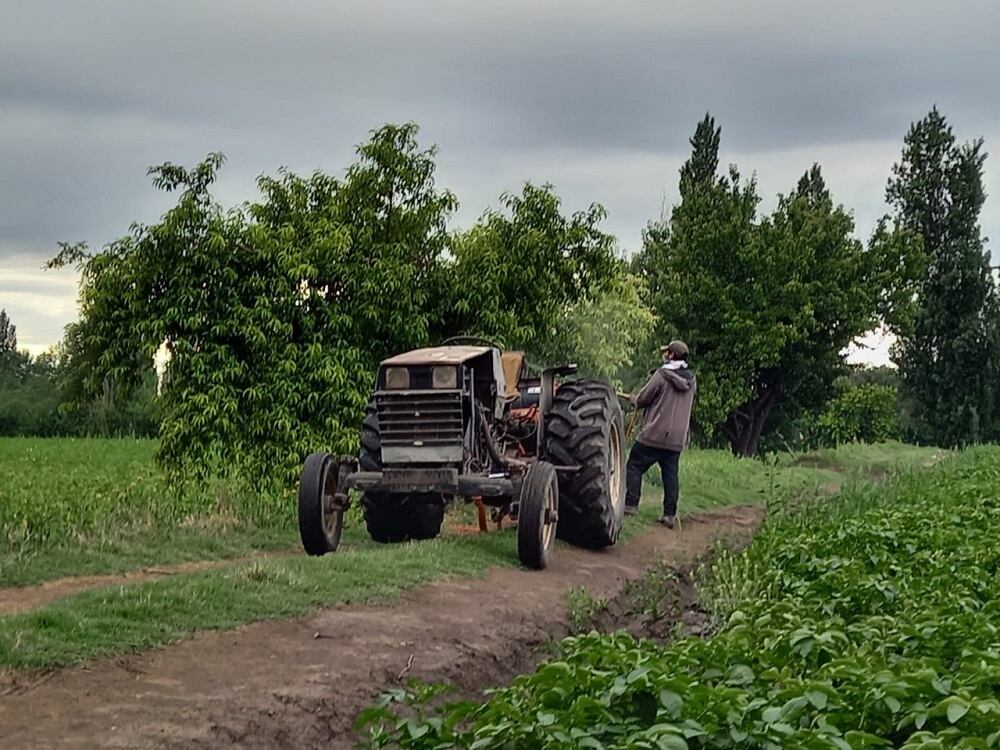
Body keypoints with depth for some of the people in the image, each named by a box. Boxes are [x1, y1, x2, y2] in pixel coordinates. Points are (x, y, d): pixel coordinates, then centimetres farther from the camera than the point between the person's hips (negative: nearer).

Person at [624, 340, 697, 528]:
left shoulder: (662, 375, -11)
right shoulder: (691, 380, 9)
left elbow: (642, 400, -6)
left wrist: (634, 399, 16)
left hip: (654, 435, -6)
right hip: (677, 438, 6)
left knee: (635, 466, 5)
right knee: (671, 474, 8)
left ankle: (630, 504, 1)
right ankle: (670, 514, 4)